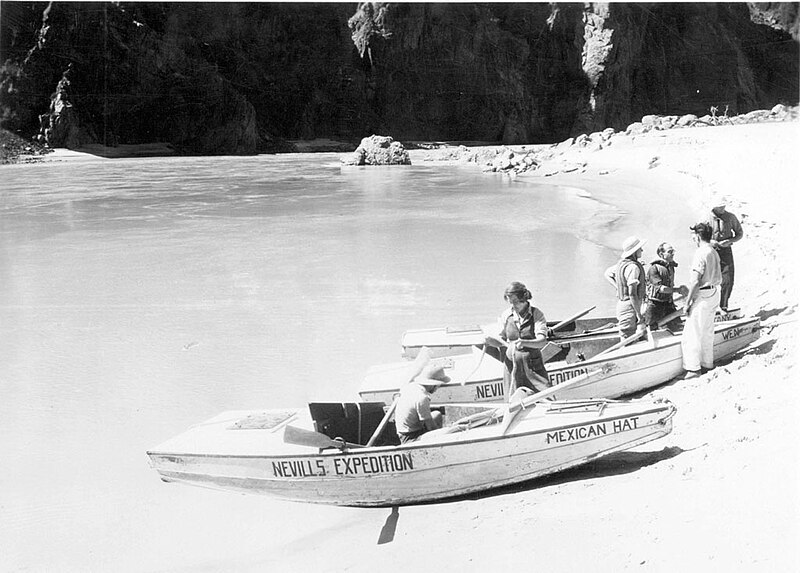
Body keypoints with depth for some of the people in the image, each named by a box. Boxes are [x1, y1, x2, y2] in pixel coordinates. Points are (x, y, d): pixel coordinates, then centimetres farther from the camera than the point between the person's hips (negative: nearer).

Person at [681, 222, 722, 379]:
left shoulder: (700, 253, -17)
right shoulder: (714, 253, 12)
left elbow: (695, 281, -20)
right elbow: (719, 278, 15)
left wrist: (688, 302, -15)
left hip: (703, 295, -10)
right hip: (714, 294, 10)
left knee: (692, 332, -6)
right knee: (707, 331, 19)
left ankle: (693, 368, -6)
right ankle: (707, 363, 27)